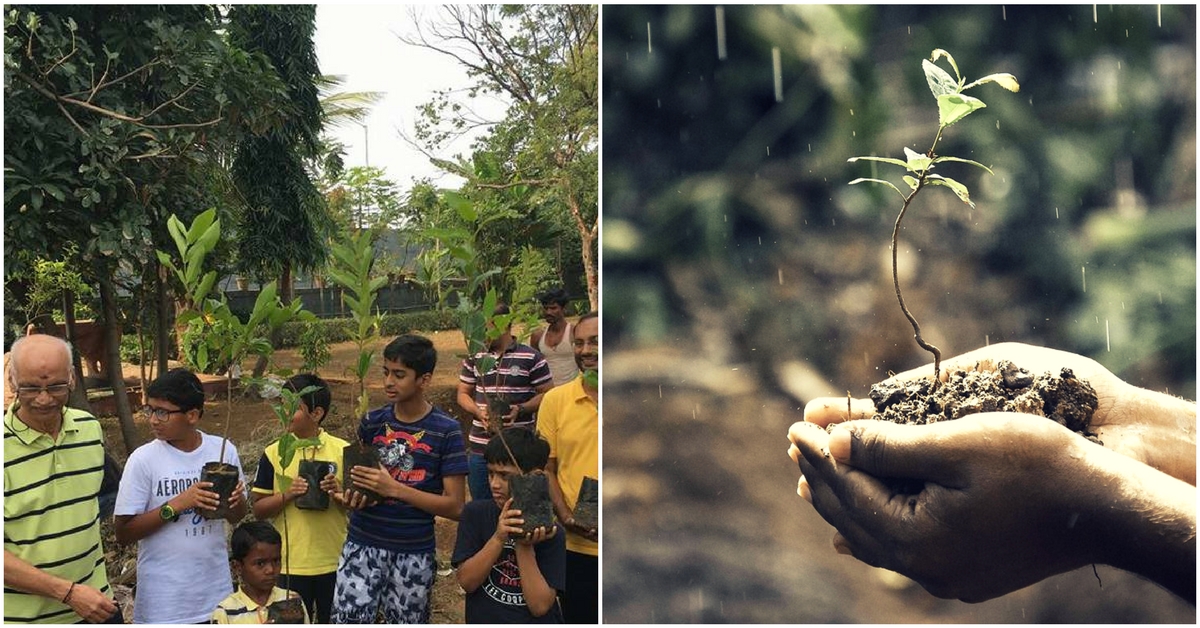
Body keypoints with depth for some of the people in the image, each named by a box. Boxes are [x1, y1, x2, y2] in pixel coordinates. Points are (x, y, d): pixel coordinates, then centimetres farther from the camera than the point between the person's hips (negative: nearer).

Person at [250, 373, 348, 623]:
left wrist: (337, 493, -19)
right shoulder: (274, 453, -3)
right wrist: (287, 495, -19)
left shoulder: (342, 451, -4)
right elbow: (258, 509, -1)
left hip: (334, 562, 0)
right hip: (290, 563, 0)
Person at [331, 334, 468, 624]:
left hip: (414, 555, -2)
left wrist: (395, 488, -19)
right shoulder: (372, 422, 2)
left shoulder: (445, 430, -8)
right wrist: (352, 495, -10)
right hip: (362, 546, 2)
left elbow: (455, 506, -10)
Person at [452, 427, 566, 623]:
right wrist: (498, 538, -18)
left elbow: (540, 605, -9)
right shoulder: (475, 513, -1)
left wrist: (524, 547, -16)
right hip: (483, 619, 1)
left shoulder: (548, 531, -5)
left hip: (535, 622, -1)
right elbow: (466, 581, -6)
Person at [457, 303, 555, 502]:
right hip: (481, 445, 4)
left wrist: (521, 409, -19)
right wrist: (478, 411, -8)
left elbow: (547, 394, -2)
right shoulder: (474, 357, 8)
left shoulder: (531, 357, -4)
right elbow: (463, 393, 12)